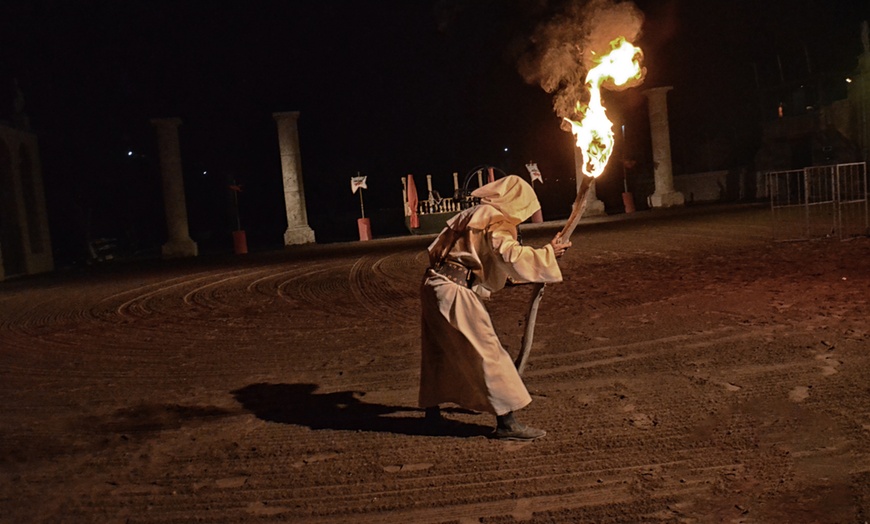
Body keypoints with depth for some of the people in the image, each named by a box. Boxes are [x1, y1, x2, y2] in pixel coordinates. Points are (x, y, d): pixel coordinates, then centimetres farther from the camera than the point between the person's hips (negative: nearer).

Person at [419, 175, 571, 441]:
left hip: (435, 286, 10)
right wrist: (549, 252, -8)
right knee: (488, 353, -5)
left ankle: (432, 410, 35)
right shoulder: (495, 221, -7)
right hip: (454, 291, -10)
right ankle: (506, 422, -2)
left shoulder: (473, 214, 21)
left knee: (439, 350, 22)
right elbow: (513, 258, -20)